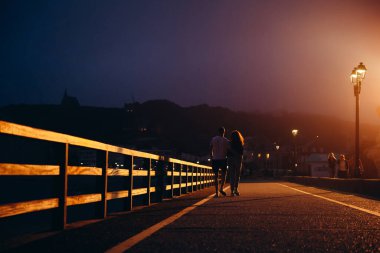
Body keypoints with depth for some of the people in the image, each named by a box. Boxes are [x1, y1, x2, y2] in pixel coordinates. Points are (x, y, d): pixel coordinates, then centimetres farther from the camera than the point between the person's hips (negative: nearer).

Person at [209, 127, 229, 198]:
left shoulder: (213, 139, 2)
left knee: (216, 176, 5)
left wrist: (212, 158, 14)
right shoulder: (226, 140, -2)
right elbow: (228, 151, -1)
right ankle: (221, 188, -3)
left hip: (215, 159, 1)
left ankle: (216, 192, -1)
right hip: (223, 159, -1)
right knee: (224, 174, 15)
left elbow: (210, 150, 4)